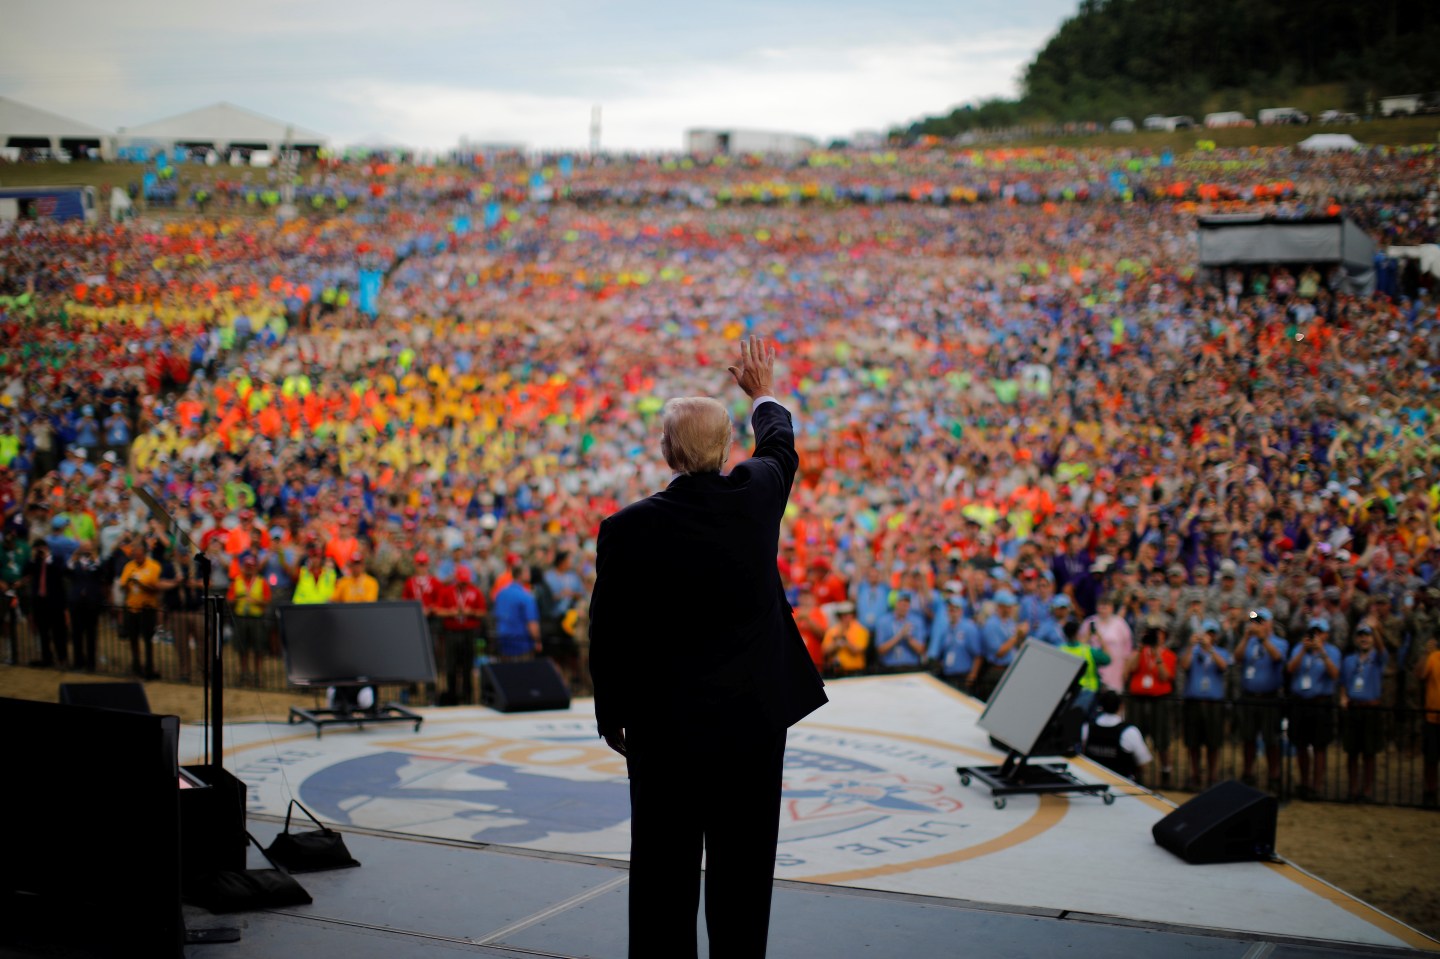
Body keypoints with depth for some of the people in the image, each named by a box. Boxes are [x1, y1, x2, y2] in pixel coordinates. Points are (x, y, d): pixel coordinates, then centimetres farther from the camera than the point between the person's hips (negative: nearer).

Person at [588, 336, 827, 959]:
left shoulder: (627, 530, -11)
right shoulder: (755, 496, -5)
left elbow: (608, 634, -4)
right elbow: (780, 450, 20)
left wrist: (613, 717, 11)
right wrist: (764, 395, 41)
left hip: (663, 726, -2)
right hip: (753, 718, 2)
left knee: (663, 870, 7)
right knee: (741, 872, 9)